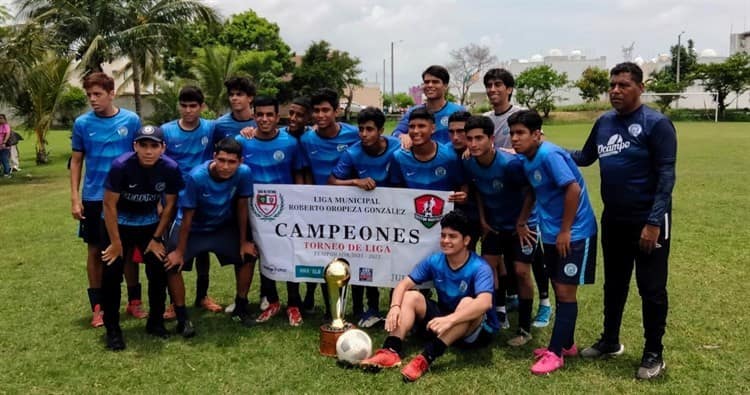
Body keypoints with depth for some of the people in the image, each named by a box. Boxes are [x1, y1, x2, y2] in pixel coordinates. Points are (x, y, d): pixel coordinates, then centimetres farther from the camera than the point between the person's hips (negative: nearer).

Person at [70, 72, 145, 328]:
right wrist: (75, 198, -3)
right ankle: (98, 307, 20)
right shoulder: (82, 123, -2)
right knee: (96, 251, 8)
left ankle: (134, 301, 23)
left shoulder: (131, 120, -4)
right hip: (94, 198, 1)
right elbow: (76, 161, 4)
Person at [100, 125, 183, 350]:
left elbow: (169, 205, -6)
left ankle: (156, 322, 18)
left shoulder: (170, 169, -20)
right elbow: (110, 205, -18)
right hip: (119, 223, -2)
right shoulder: (121, 166, -28)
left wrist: (157, 238, -2)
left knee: (159, 271, -2)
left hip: (150, 223, 3)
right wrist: (116, 243, -13)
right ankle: (112, 329, 7)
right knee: (112, 274, -8)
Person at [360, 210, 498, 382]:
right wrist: (395, 307, -29)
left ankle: (425, 358, -46)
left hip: (477, 330, -5)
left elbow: (485, 303, -40)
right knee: (411, 296, -12)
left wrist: (450, 319, -52)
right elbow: (404, 284, -8)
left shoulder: (479, 268, -23)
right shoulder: (435, 261, -6)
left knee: (468, 303, -36)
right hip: (443, 325, 5)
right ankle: (390, 351, -33)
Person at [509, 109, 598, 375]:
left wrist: (565, 231, -20)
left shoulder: (549, 154, -21)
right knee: (559, 290, 15)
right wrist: (522, 220, 15)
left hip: (574, 233, -9)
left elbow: (574, 189, -25)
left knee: (565, 292, -2)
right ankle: (566, 344, 29)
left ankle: (555, 353, 6)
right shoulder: (526, 159, 5)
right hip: (551, 233, 9)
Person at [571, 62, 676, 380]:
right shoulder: (603, 123, 7)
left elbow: (665, 176, -15)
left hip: (647, 222, -6)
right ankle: (610, 341, 33)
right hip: (612, 220, 6)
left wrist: (654, 222, -20)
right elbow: (585, 157, 19)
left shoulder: (656, 124, -12)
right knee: (614, 283, 17)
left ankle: (654, 354, 20)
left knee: (651, 288, 5)